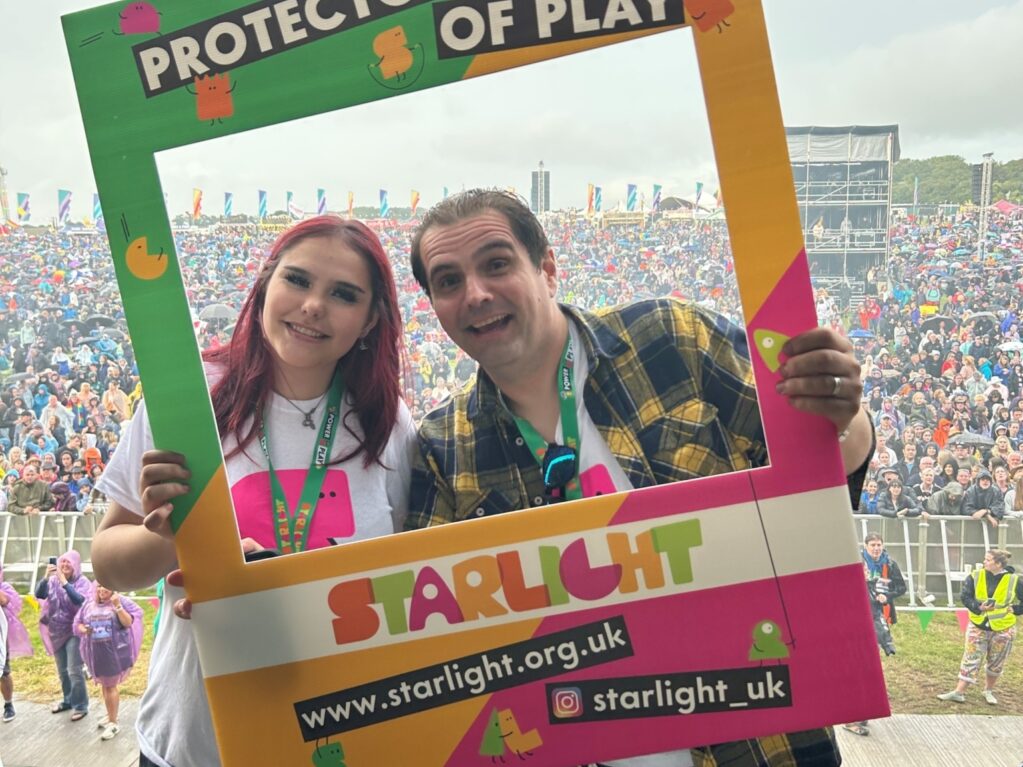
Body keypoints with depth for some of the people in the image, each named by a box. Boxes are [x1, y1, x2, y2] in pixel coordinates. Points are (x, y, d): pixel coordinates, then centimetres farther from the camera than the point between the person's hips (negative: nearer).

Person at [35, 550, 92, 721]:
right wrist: (46, 577, -28)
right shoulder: (53, 580, 0)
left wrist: (65, 583, -31)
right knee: (62, 670, 17)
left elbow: (81, 601, -27)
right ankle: (68, 700, 34)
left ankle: (81, 705, 4)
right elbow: (39, 594, -12)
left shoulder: (82, 582, -12)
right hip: (57, 631, 5)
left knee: (74, 670, -6)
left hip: (74, 631, -5)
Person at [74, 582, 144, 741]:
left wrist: (117, 606, -25)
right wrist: (84, 629, -12)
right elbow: (77, 624, 11)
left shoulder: (121, 602, -7)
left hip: (115, 652, -5)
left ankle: (113, 723, 8)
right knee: (104, 685, 18)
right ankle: (111, 715, 35)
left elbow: (128, 623, -14)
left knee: (111, 685, -1)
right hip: (96, 652, 5)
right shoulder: (89, 604, 5)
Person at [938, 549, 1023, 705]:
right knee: (970, 660, 2)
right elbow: (964, 596, -8)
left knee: (996, 663, 13)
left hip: (1003, 629, -1)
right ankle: (959, 692, 3)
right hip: (978, 627, 1)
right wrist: (978, 607, -24)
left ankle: (988, 691, 33)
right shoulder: (975, 576, -6)